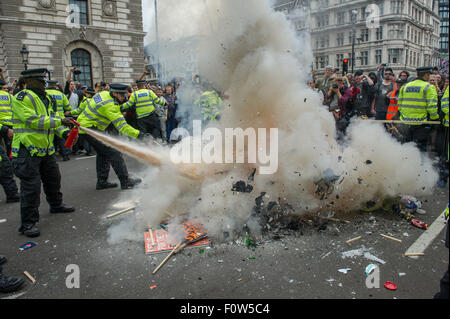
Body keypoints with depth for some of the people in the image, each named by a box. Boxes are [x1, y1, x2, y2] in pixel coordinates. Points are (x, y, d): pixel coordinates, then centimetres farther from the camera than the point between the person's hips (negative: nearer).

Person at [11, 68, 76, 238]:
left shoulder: (47, 98, 15)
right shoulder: (22, 98, -12)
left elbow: (53, 119, 19)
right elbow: (33, 120, -23)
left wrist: (64, 131, 0)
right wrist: (60, 121, -23)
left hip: (46, 148, 9)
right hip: (28, 150, -8)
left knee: (53, 179, 21)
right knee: (31, 186, -7)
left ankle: (56, 205, 43)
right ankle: (28, 223, 2)